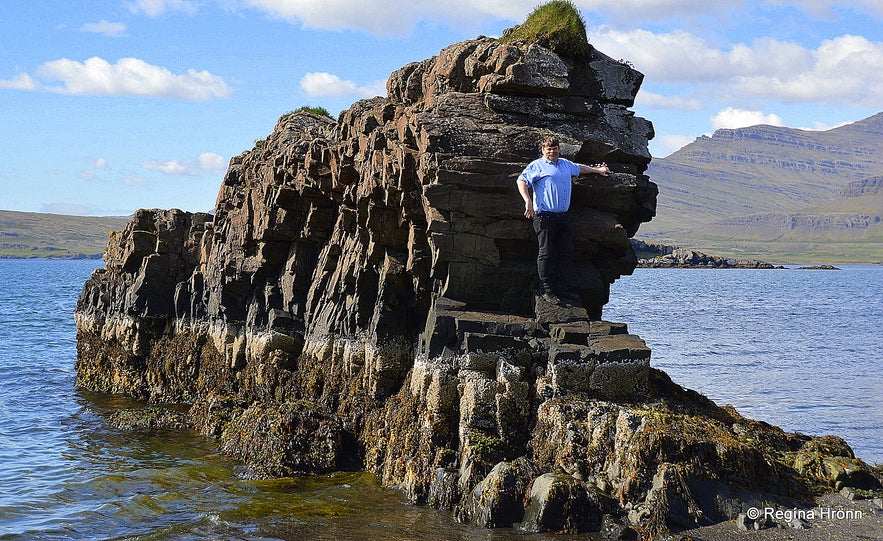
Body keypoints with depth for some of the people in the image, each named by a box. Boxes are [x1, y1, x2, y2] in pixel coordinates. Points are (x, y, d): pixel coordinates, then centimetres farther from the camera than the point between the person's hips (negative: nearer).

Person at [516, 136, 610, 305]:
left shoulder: (566, 164, 21)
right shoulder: (537, 166, 1)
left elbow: (580, 168, 42)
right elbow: (521, 181, -10)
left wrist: (597, 170, 49)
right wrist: (528, 201, -22)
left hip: (562, 217, 7)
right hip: (544, 216, -7)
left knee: (567, 252, 5)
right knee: (546, 253, -7)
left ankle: (562, 288, 12)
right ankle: (546, 289, -4)